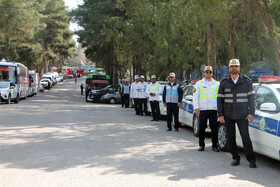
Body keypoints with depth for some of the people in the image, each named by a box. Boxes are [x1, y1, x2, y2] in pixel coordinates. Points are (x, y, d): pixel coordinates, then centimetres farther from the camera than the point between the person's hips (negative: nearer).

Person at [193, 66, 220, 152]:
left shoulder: (217, 84, 14)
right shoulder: (199, 84, 12)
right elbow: (195, 96, 6)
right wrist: (196, 107, -6)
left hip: (214, 109, 0)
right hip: (202, 109, 0)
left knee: (214, 128, -1)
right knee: (201, 128, 2)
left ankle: (214, 146, 8)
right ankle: (201, 145, 14)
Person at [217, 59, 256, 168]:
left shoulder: (246, 82, 5)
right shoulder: (224, 83, 7)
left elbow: (251, 97, 5)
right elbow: (220, 99, 7)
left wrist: (251, 113, -3)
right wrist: (220, 114, -1)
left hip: (242, 115, -2)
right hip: (228, 116, 2)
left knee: (245, 137, -8)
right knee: (231, 138, 5)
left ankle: (251, 160, 1)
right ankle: (236, 158, 17)